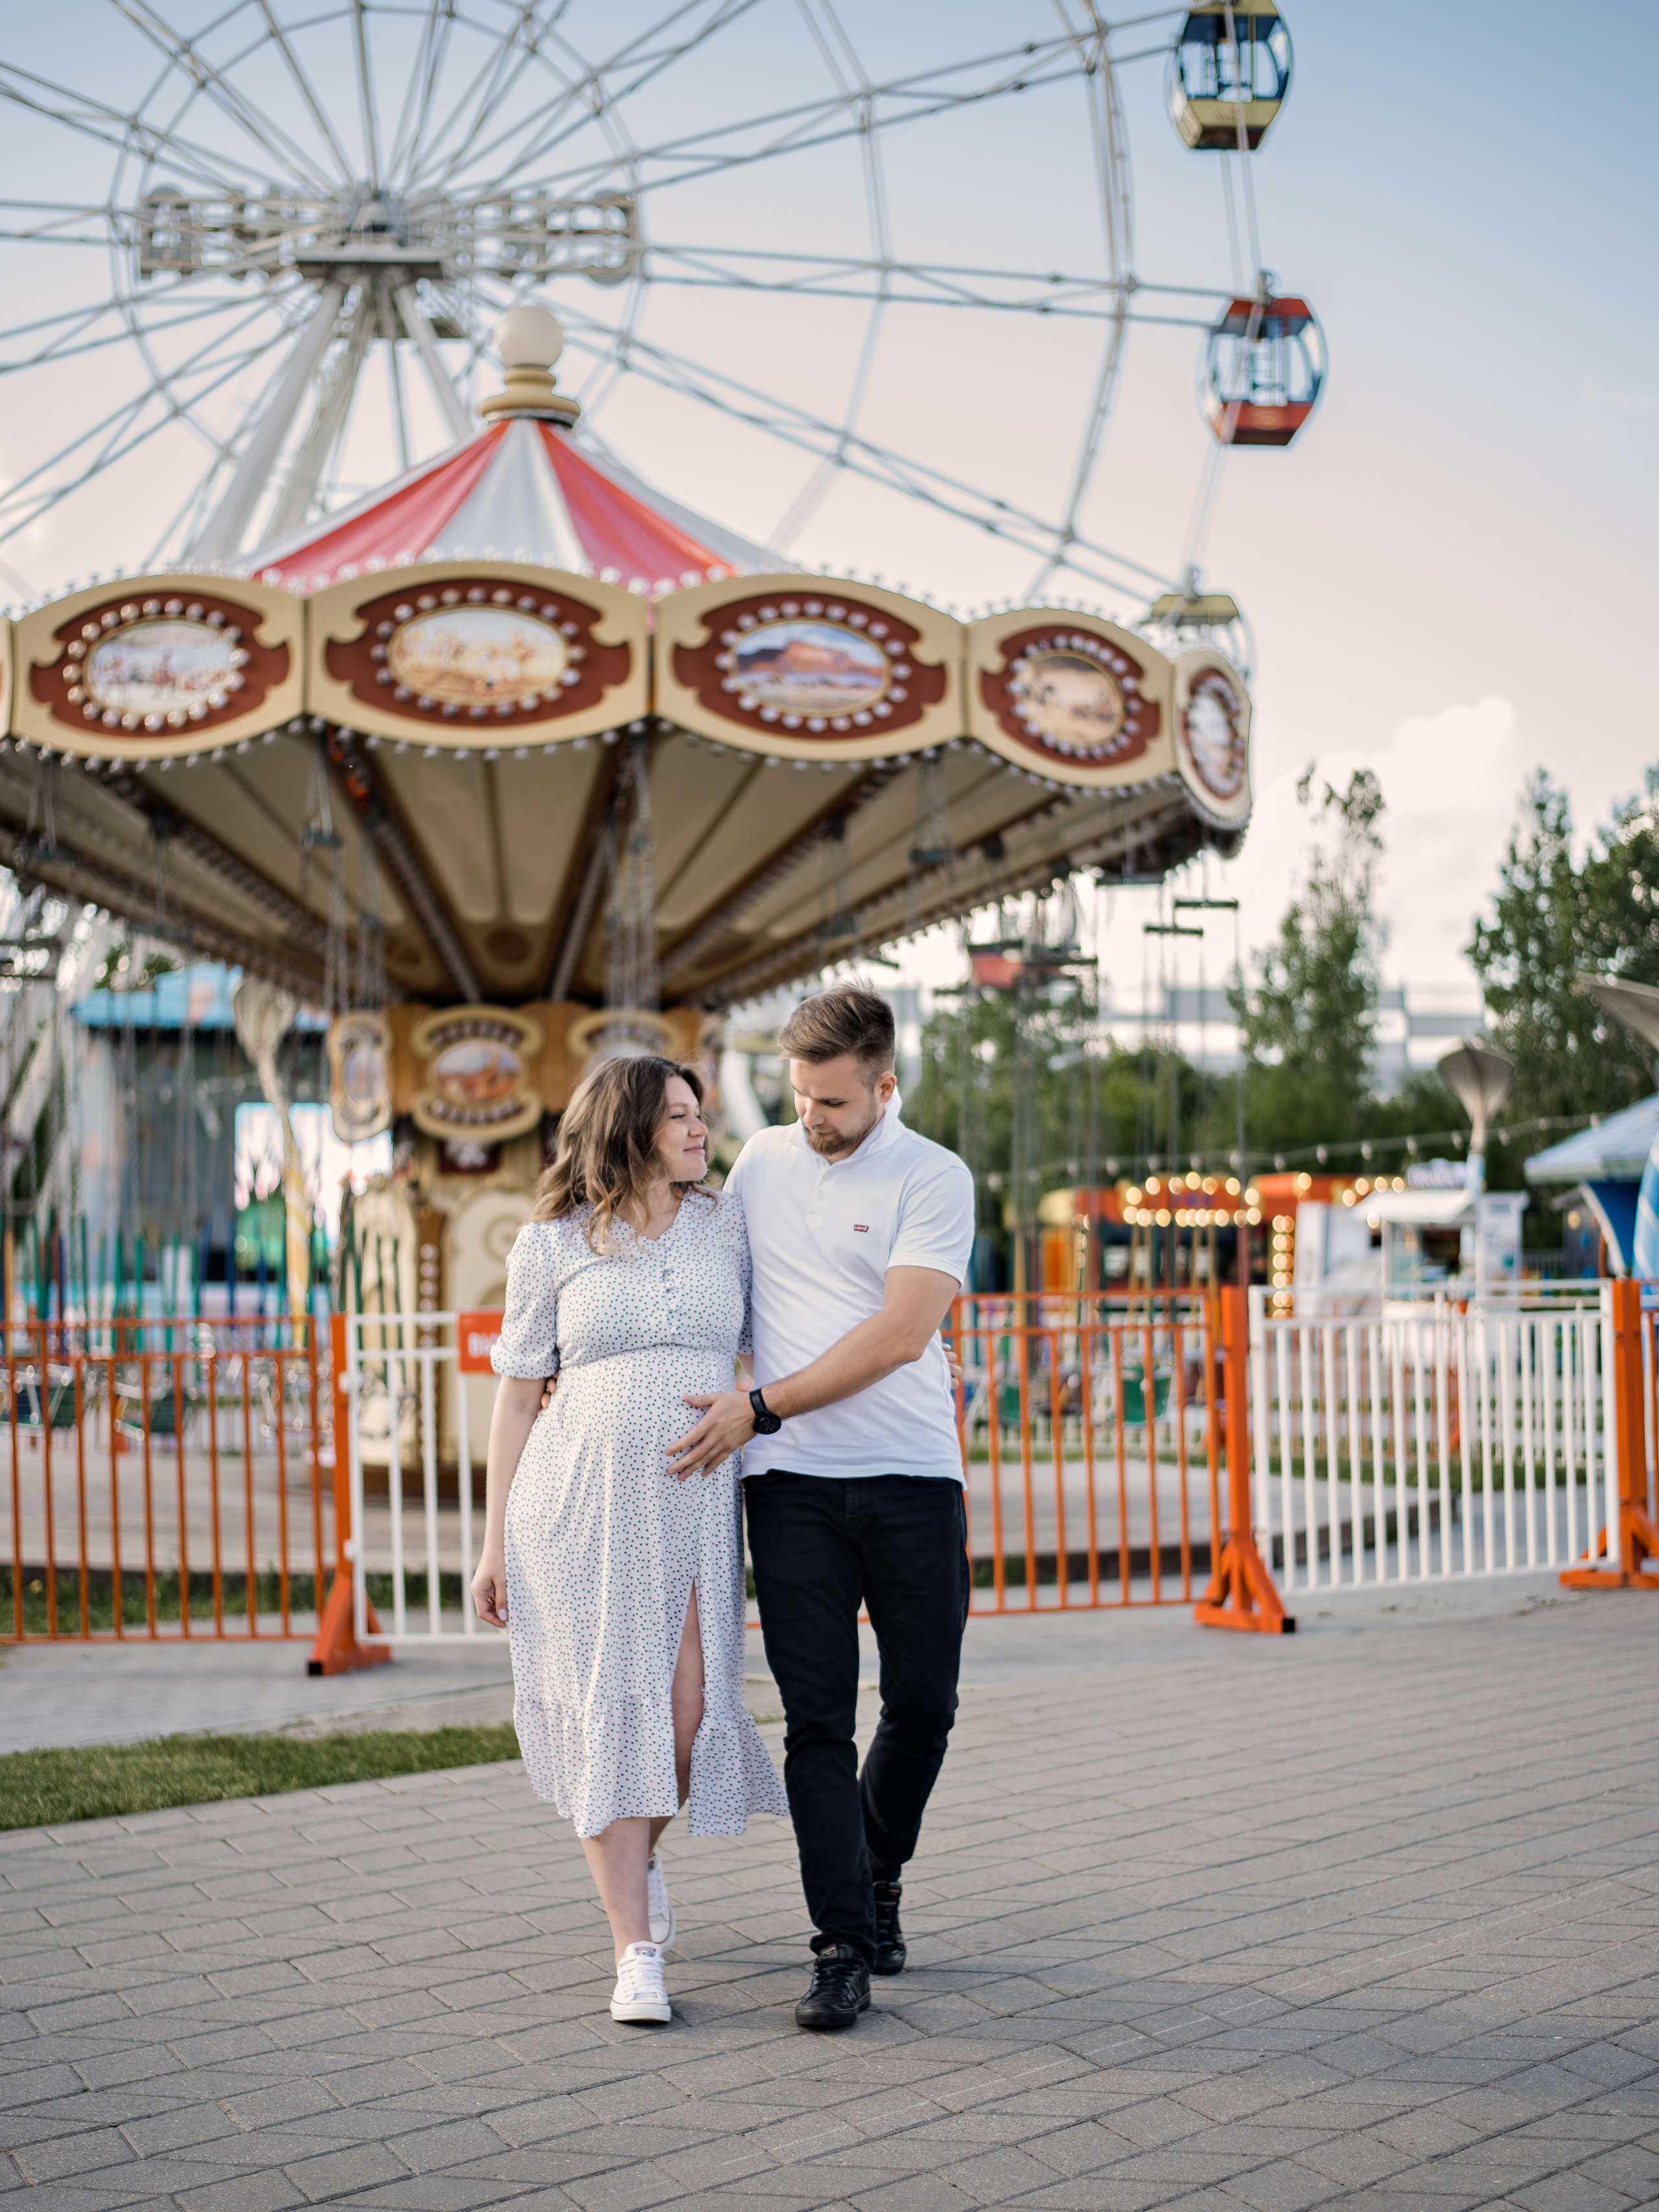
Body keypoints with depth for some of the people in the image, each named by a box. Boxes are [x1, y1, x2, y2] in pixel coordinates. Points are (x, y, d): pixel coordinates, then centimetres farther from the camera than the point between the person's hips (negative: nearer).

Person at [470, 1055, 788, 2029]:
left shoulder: (726, 1225, 11)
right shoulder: (553, 1244, 5)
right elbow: (518, 1393, 7)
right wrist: (494, 1540, 5)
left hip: (693, 1501, 2)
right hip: (580, 1501, -2)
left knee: (685, 1715, -4)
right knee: (611, 1711, -5)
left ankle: (640, 1853, 29)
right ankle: (638, 1953, 1)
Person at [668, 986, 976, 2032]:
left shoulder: (934, 1179, -4)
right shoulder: (760, 1160, 10)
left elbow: (900, 1333, -14)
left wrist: (760, 1409, -15)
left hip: (913, 1476, -2)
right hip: (791, 1483, 2)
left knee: (924, 1703, 8)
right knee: (818, 1719, -2)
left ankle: (880, 1878, 33)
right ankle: (844, 1948, 1)